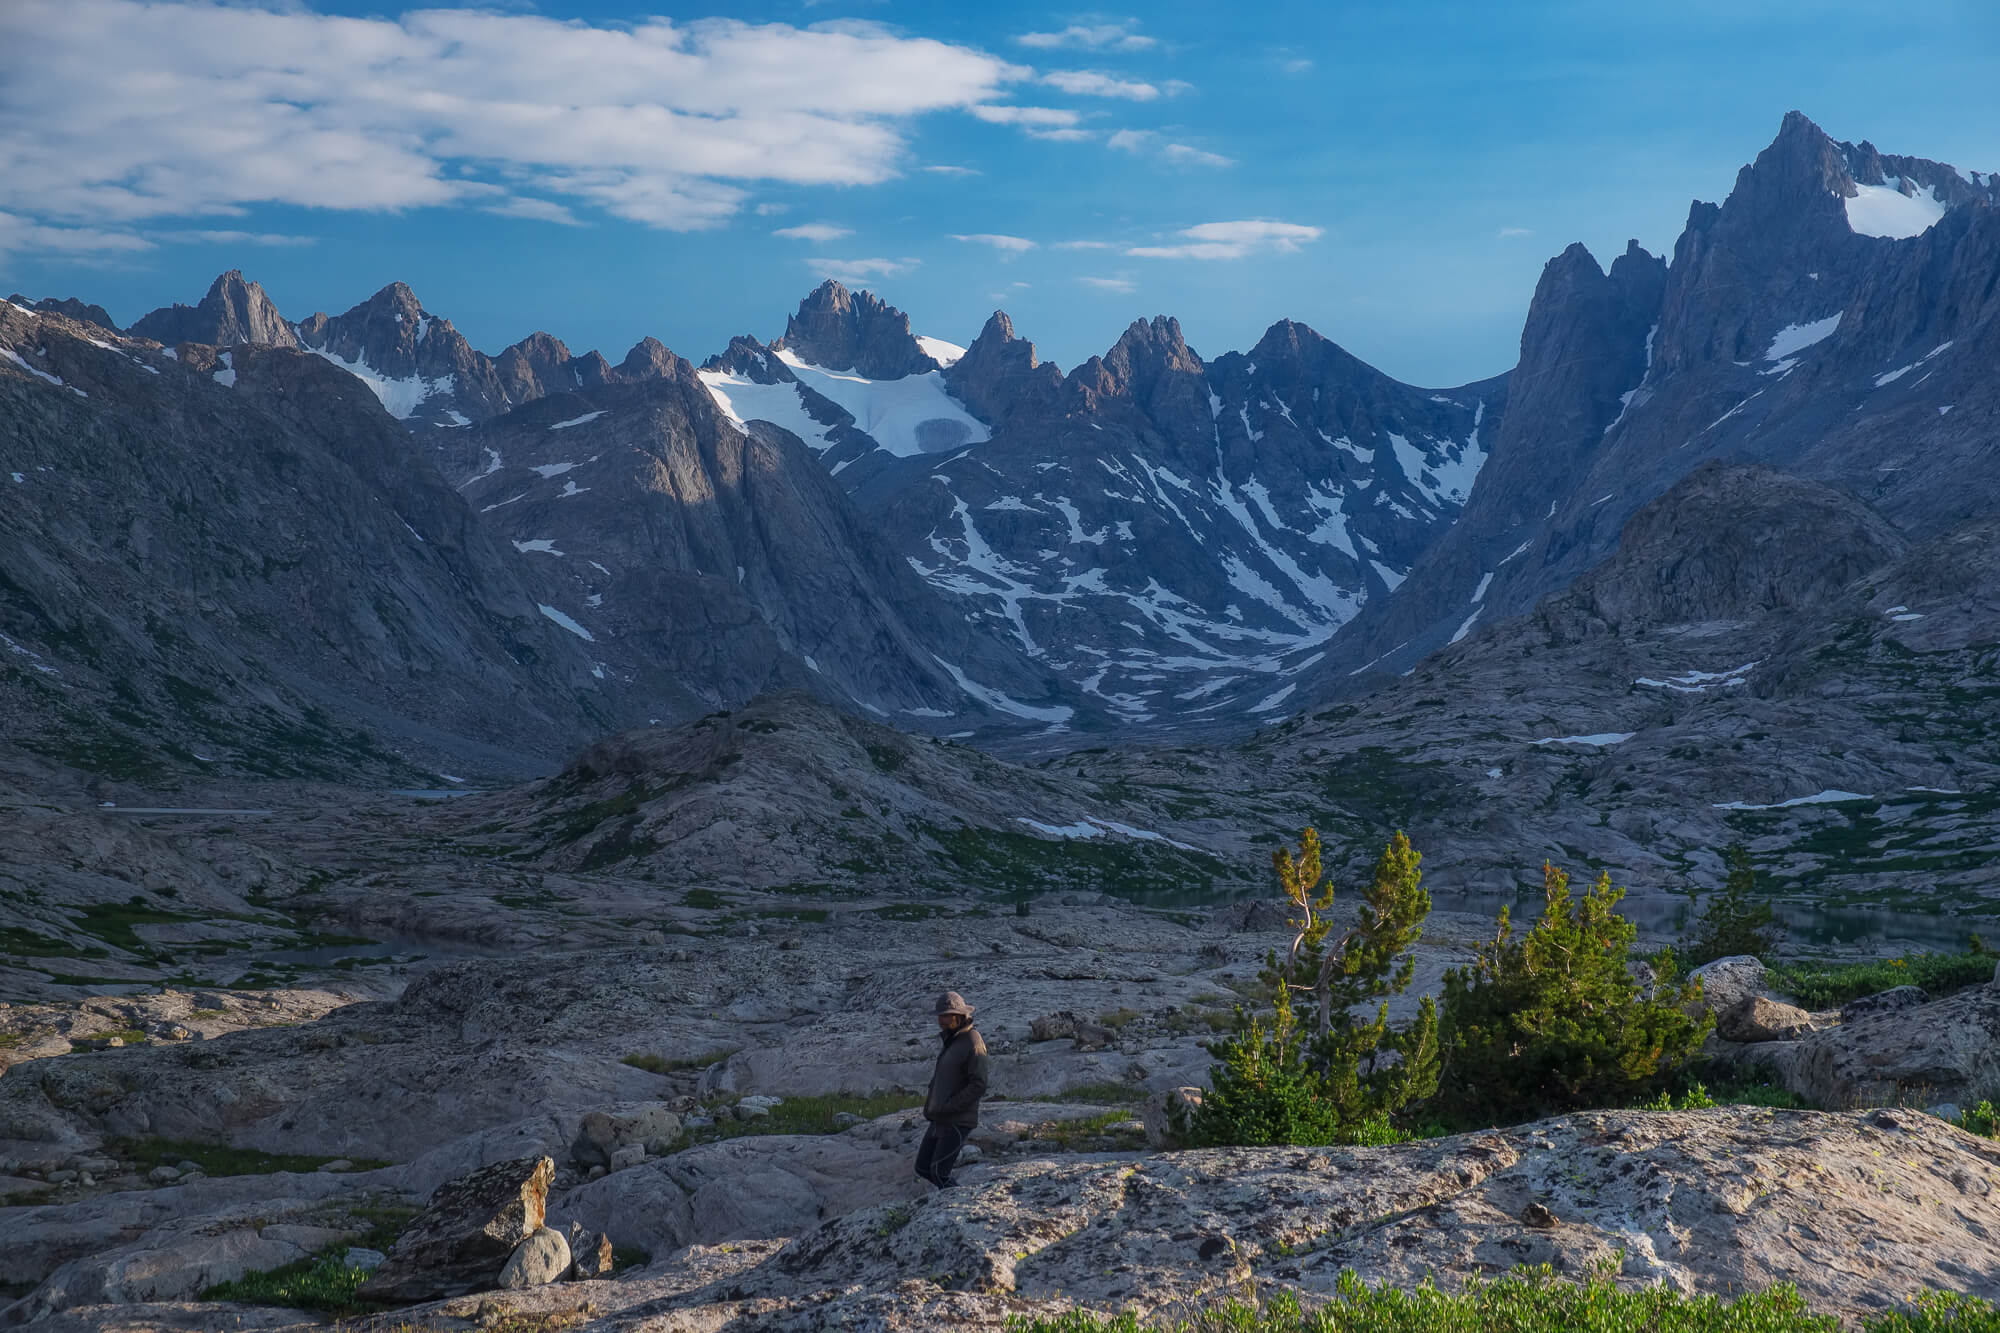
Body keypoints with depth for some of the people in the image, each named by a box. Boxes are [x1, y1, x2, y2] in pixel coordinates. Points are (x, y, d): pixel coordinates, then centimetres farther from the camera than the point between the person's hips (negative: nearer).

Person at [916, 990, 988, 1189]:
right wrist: (931, 1096, 9)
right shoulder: (948, 1039, 11)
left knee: (938, 1172, -11)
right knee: (923, 1168, 11)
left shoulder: (973, 1044, -16)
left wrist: (947, 1107, -21)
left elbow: (978, 1086, -20)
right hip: (940, 1119, 9)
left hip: (958, 1120, -9)